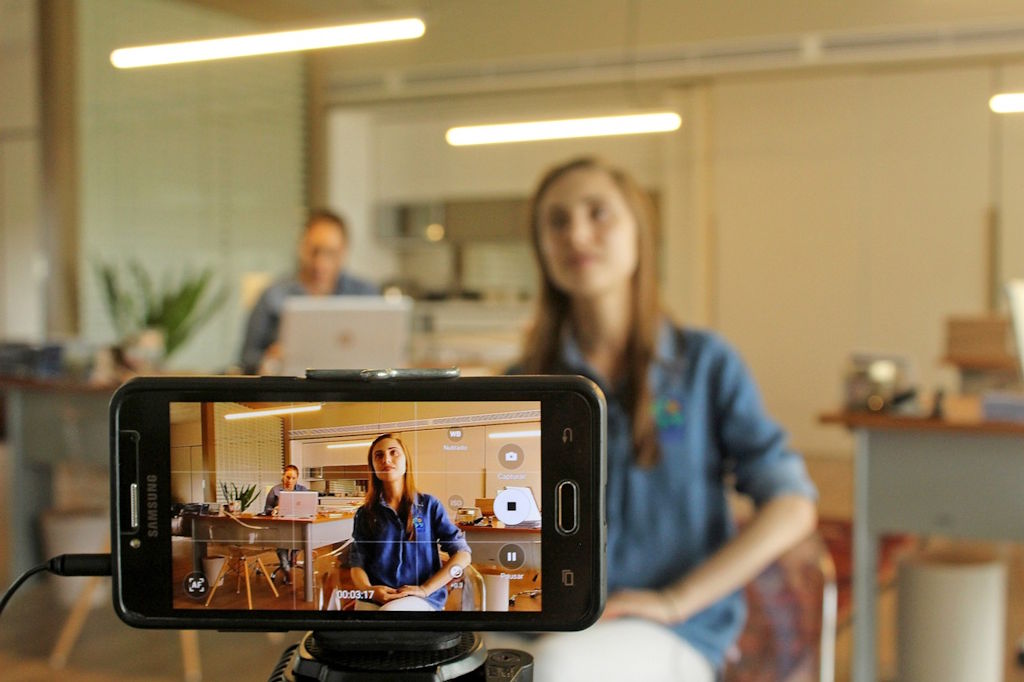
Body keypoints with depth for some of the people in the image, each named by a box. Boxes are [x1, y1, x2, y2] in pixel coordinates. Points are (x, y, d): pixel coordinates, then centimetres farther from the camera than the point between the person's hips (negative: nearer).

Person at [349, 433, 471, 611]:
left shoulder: (429, 505, 8)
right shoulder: (365, 514, 13)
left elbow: (462, 555, 2)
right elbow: (357, 564, 8)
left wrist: (424, 589, -9)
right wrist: (369, 590, -15)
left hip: (423, 598, -1)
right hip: (376, 599, 2)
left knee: (391, 611, -36)